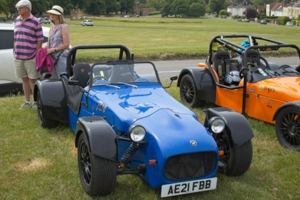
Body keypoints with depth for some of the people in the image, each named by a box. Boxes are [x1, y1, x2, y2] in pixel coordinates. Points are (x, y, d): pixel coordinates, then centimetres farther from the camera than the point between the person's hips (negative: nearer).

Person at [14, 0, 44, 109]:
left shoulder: (35, 22, -7)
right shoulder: (17, 20, 10)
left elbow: (40, 40, -7)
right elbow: (15, 38, 16)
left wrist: (37, 55, -9)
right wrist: (15, 51, 12)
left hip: (30, 58, -5)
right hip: (18, 57, 5)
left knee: (32, 80, 3)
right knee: (24, 80, 14)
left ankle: (36, 102, 16)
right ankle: (27, 101, 25)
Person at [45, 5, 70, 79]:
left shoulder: (63, 27, -7)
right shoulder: (51, 27, 16)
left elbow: (66, 44, -14)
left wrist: (53, 49, -14)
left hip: (61, 57, -8)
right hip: (52, 57, 8)